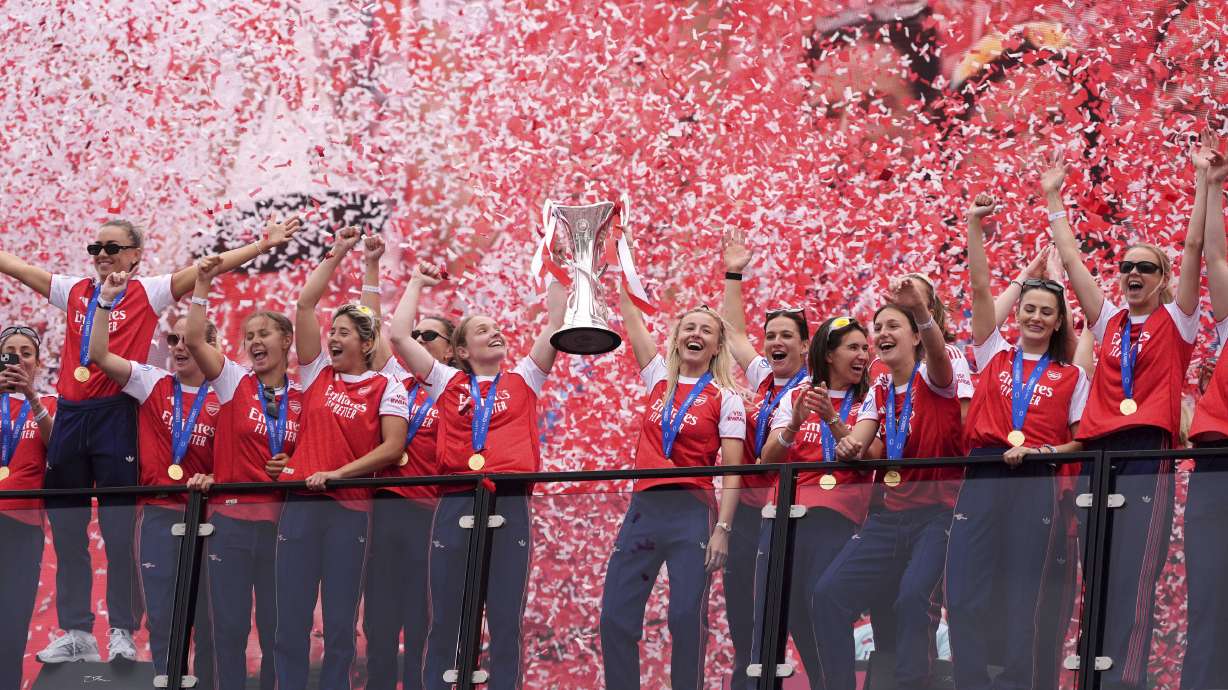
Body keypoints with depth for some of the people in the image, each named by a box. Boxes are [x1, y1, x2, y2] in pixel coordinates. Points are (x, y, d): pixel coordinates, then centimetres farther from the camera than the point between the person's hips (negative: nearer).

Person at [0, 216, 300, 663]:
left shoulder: (148, 293, 4)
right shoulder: (74, 291, 15)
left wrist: (262, 246, -10)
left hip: (115, 414, -4)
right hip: (69, 415, 5)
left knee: (120, 533, -4)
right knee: (66, 533, 6)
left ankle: (121, 632, 2)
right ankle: (76, 633, 13)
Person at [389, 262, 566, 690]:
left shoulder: (523, 379, 14)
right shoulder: (448, 381, 13)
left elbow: (555, 324, 9)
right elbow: (399, 336, 8)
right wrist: (417, 284, 17)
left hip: (509, 504, 0)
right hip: (456, 504, 0)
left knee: (506, 621, 1)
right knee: (444, 621, 3)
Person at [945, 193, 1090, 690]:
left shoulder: (1072, 377, 12)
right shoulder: (995, 356, 15)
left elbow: (1082, 441, 9)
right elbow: (980, 290, 7)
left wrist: (1043, 451, -9)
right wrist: (973, 228, -1)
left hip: (1038, 482, -1)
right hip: (983, 476, 1)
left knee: (1024, 601, -3)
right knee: (964, 595, -6)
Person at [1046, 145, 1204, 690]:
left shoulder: (1175, 320, 9)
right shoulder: (1109, 322, 18)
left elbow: (1194, 247, 3)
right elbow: (1070, 258, 22)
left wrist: (1202, 181, 1)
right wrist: (1053, 198, 24)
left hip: (1148, 451, -4)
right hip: (1098, 451, 5)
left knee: (1133, 577, -12)